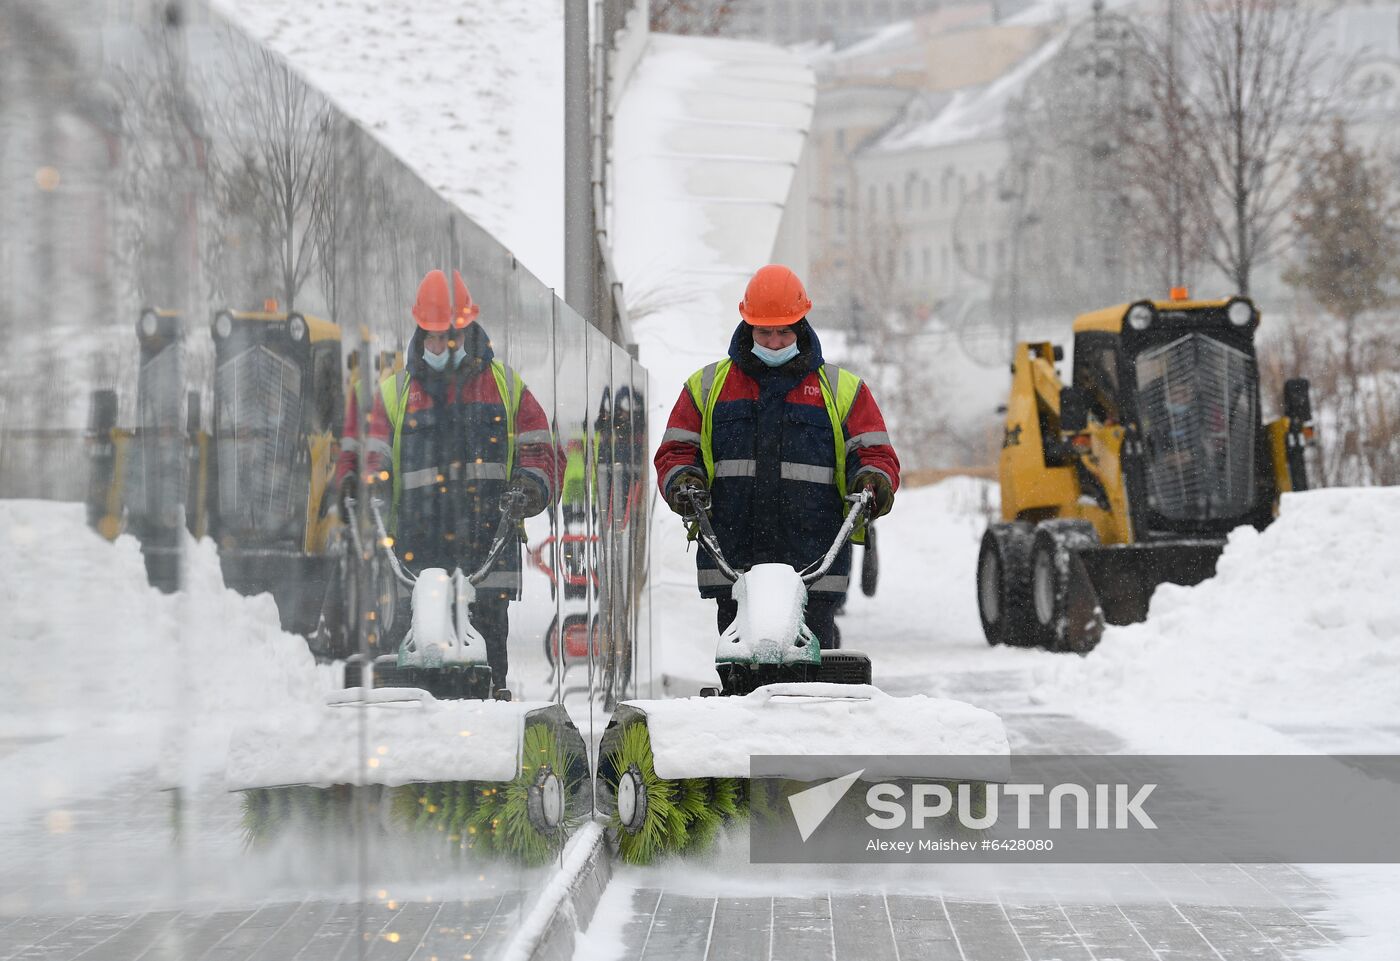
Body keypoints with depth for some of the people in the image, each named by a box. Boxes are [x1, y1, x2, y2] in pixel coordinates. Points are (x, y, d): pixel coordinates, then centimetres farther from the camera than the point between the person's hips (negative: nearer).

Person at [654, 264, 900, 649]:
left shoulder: (842, 389, 13)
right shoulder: (707, 386, 16)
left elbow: (876, 453, 10)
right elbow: (675, 451, 14)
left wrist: (873, 481, -13)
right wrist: (682, 481, -8)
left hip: (814, 566, -1)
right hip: (732, 564, 1)